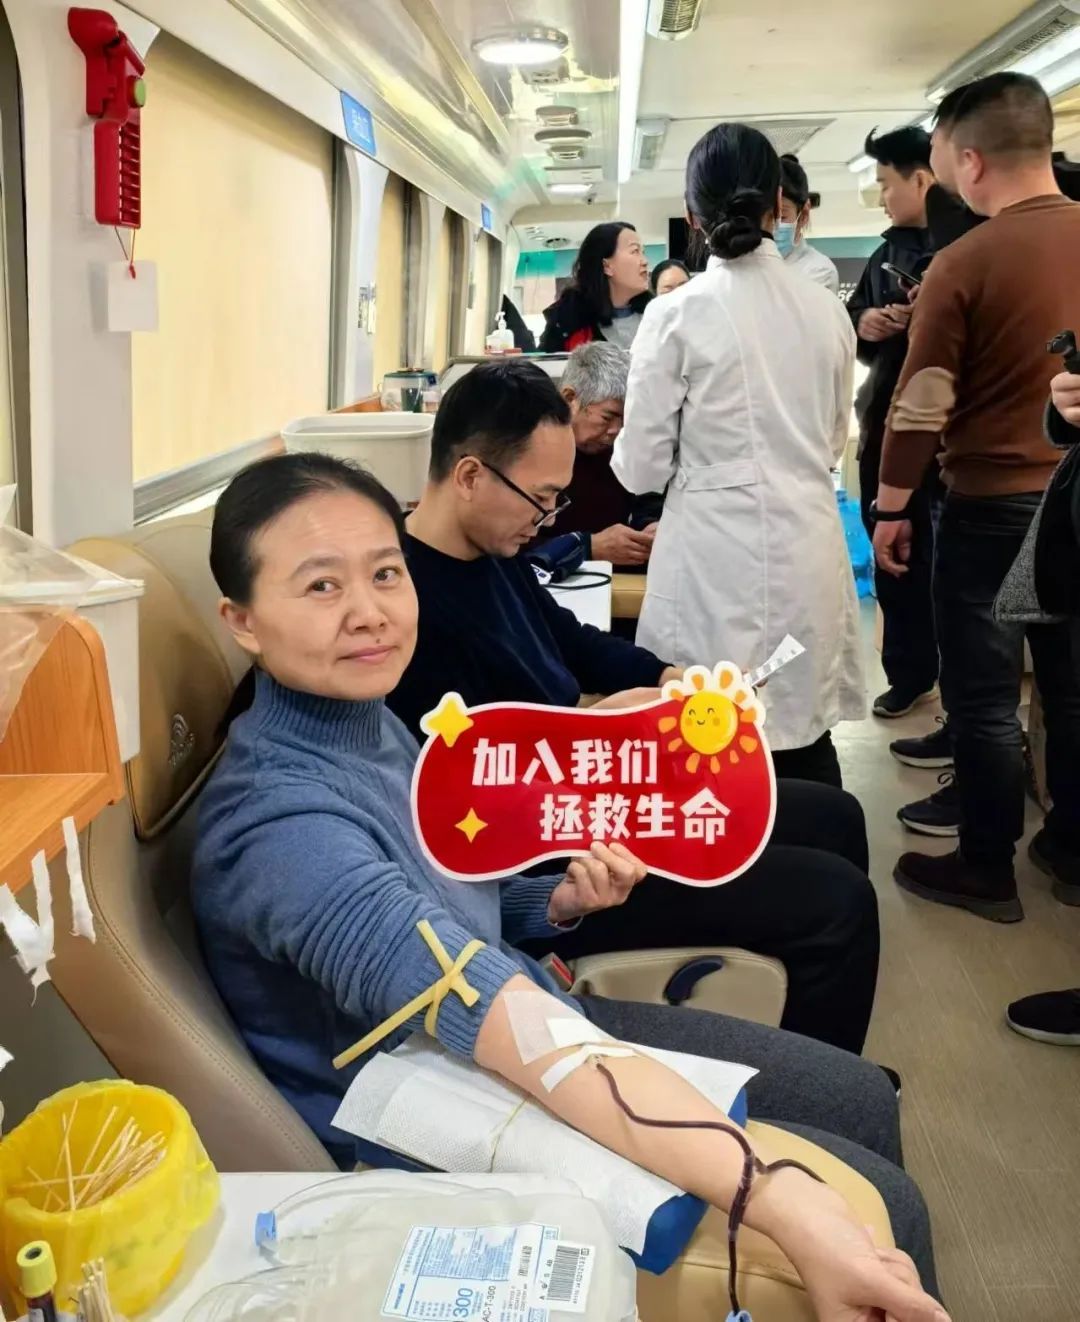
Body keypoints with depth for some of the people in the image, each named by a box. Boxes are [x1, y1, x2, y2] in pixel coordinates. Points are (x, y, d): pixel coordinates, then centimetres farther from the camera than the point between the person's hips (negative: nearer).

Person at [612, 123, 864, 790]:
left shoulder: (678, 314, -8)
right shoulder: (828, 309, 5)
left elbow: (644, 466, -5)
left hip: (718, 556, -4)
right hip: (809, 549, 4)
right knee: (806, 741, 14)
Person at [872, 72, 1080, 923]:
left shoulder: (964, 263, -14)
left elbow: (922, 404, -11)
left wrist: (891, 508, -2)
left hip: (994, 504, -5)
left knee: (984, 696, 5)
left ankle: (987, 871, 15)